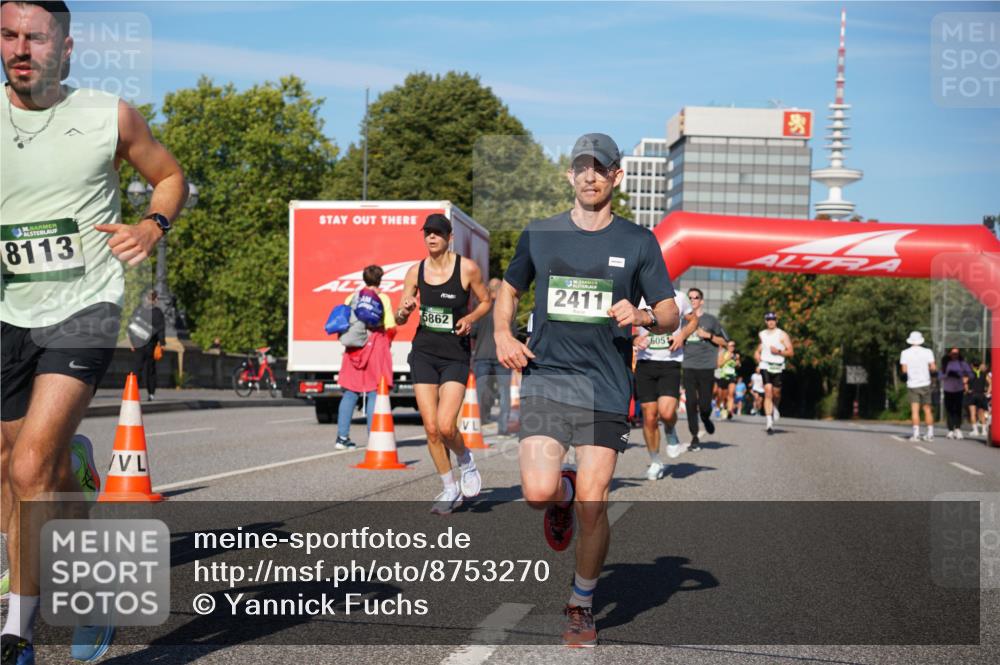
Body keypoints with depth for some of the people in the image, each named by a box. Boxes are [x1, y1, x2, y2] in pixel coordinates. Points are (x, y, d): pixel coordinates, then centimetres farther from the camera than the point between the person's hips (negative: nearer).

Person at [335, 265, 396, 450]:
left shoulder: (351, 298, 9)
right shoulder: (382, 298, -2)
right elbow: (390, 327, -8)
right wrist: (387, 342, 9)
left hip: (354, 349, 4)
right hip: (376, 345, -4)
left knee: (349, 393, 8)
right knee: (375, 393, 0)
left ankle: (342, 437, 5)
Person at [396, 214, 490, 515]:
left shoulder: (467, 268, -5)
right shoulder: (415, 271, 3)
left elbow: (486, 301, 8)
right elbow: (400, 318, 9)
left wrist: (471, 318, -12)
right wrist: (404, 312, -14)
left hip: (456, 354, -3)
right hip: (423, 352, 3)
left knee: (446, 426, -16)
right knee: (431, 428, 0)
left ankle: (466, 460, 18)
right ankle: (450, 490, 17)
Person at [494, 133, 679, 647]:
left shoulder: (638, 242, 5)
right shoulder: (538, 235, 8)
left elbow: (671, 315, 7)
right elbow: (508, 290, 22)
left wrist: (644, 317, -16)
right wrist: (503, 336, 4)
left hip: (605, 390, 0)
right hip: (545, 379, 1)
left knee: (592, 508, -3)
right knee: (538, 493, -17)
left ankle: (582, 605, 19)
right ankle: (563, 494, 21)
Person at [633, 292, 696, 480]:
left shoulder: (678, 298, 3)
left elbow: (692, 321, 18)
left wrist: (682, 335, -3)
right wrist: (634, 339, -12)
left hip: (671, 362, -1)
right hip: (645, 362, 1)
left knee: (666, 412, -20)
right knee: (649, 417, 2)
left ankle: (670, 432, 16)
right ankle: (655, 462, 20)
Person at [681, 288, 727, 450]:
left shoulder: (711, 320, 6)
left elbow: (724, 341, 8)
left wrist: (708, 335, -6)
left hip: (706, 367, -2)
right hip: (688, 366, 2)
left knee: (704, 405, -5)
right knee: (691, 403, -4)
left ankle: (706, 419, 30)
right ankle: (695, 438, 3)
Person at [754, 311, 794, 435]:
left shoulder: (782, 335, 0)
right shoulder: (762, 334, 12)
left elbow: (791, 352, -3)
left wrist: (779, 351, -17)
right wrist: (757, 354, 13)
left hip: (778, 367, -1)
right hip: (765, 366, 1)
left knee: (776, 393, 7)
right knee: (768, 392, -13)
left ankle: (775, 409, 43)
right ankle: (769, 422, -18)